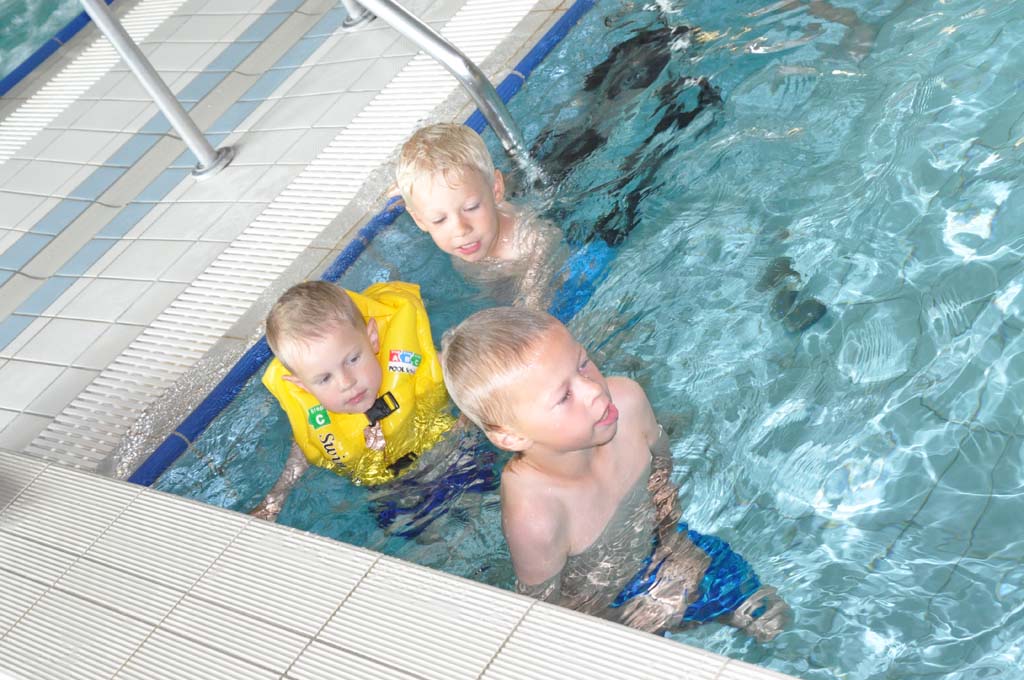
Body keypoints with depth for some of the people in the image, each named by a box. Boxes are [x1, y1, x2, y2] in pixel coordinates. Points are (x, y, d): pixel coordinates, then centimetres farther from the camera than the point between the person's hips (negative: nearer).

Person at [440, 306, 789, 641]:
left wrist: (669, 528, -11)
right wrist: (649, 612, -19)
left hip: (654, 546, 4)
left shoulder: (627, 399, -27)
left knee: (768, 617, 8)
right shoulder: (533, 518, -42)